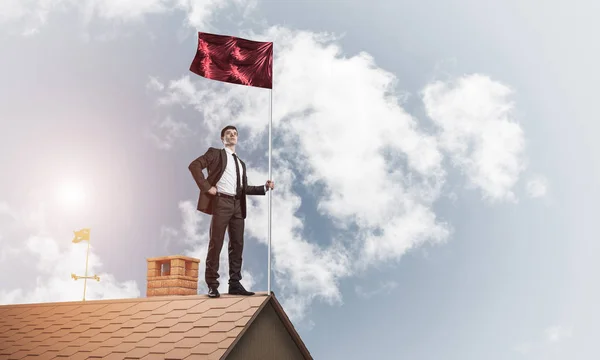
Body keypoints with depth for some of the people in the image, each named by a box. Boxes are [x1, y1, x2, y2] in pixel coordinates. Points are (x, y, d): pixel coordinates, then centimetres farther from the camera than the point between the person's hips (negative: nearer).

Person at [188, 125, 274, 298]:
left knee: (237, 244, 3)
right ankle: (212, 285, -1)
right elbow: (194, 165, -7)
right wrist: (206, 187, -14)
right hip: (221, 202, -6)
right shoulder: (215, 153, 7)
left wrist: (265, 187, 8)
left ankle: (235, 284, 8)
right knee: (216, 244, -6)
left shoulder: (241, 163, 25)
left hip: (238, 205, 6)